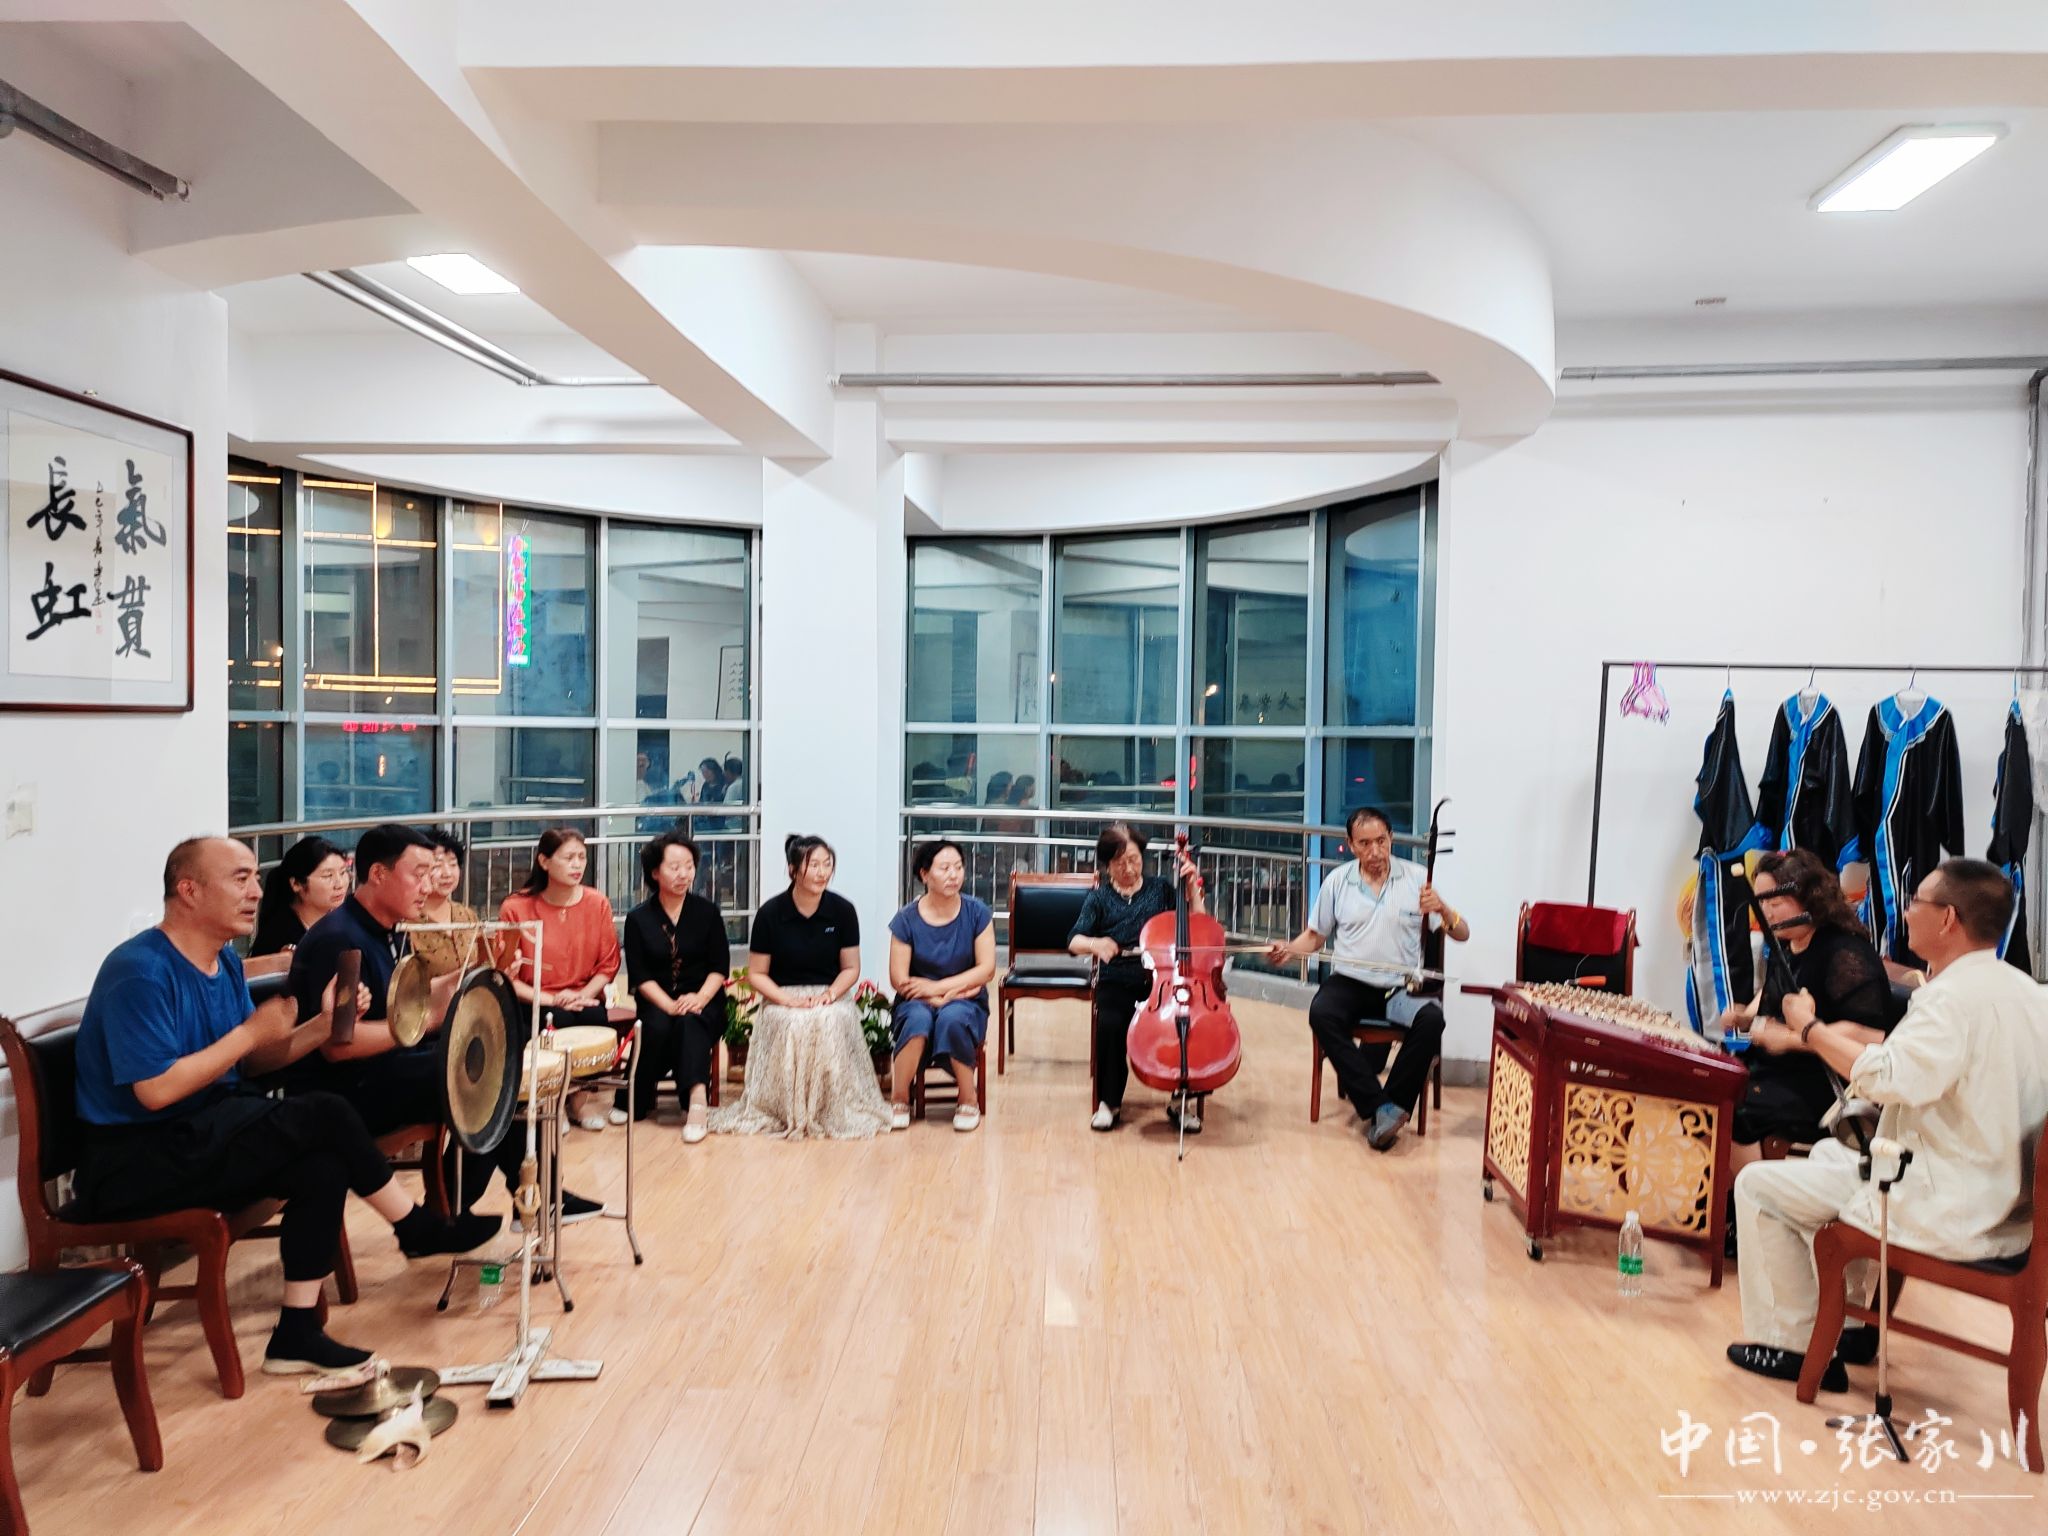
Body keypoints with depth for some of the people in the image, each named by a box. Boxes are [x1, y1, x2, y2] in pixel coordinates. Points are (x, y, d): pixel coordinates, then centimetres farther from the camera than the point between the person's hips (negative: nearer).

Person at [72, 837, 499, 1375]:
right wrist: (250, 1031, -18)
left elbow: (251, 1061, 11)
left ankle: (297, 1333, -8)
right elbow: (156, 1090, -26)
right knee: (326, 1117, -20)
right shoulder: (141, 972, -20)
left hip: (201, 1134, 9)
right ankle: (419, 1229, 0)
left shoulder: (224, 961, 8)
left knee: (324, 1165, -17)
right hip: (134, 1162, -9)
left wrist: (323, 1026, -6)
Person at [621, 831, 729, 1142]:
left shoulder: (706, 912, 4)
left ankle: (695, 1101, -43)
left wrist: (699, 998, -18)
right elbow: (640, 976, -4)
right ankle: (636, 1100, -16)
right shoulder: (638, 918, 3)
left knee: (690, 1023, -33)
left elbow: (719, 967, 1)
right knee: (658, 1026, -32)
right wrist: (669, 1005, -20)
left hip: (702, 1002, 0)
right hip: (656, 1002, 0)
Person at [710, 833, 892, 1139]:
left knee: (831, 1022, -34)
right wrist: (787, 999, -15)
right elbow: (756, 973, 1)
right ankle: (787, 1112, -19)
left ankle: (832, 1110, -19)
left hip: (830, 996, 1)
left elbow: (851, 968, 6)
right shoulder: (770, 913, -4)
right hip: (782, 997, -1)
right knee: (792, 1025, -35)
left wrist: (830, 994, -13)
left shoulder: (843, 910, -1)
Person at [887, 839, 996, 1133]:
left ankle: (968, 1100, -14)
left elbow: (987, 969, -8)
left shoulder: (977, 913, -3)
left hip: (966, 1004, 0)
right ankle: (899, 1100, -17)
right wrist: (955, 990, -16)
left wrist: (937, 987, -16)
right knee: (919, 1018, -34)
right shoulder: (907, 919, -5)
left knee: (952, 1018, -34)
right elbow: (899, 980, -8)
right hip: (918, 1002, 0)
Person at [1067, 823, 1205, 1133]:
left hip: (1159, 980, 0)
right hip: (1117, 983, 0)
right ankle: (1109, 1101, -10)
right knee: (1110, 1025, -31)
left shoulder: (1161, 888, 10)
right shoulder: (1100, 897, 8)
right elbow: (1074, 941, -1)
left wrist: (1192, 887, -2)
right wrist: (1094, 943, -23)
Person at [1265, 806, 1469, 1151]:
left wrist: (1443, 910, -20)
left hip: (1400, 986, 0)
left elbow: (1461, 935, 1)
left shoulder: (1416, 877, 3)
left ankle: (1394, 1104, -18)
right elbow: (1315, 936, 15)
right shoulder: (1337, 881, 6)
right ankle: (1378, 1108, -28)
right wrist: (1289, 950, -6)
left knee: (1431, 1019, -32)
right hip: (1349, 981, 1)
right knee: (1321, 1013, -32)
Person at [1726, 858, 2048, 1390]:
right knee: (1832, 1154, 30)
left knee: (1759, 1185, 0)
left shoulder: (1954, 995, -22)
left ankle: (1791, 1344, 10)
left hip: (1950, 1216, -10)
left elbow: (1887, 1077, -34)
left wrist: (1811, 1028, -18)